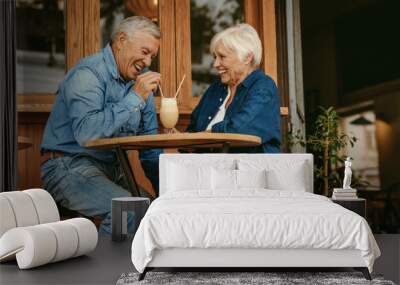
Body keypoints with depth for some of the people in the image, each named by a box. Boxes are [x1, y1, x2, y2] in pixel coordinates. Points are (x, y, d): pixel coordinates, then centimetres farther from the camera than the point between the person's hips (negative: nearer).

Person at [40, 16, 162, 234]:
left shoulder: (140, 79, 12)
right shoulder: (88, 74, -13)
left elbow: (148, 141, 16)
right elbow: (86, 133, -30)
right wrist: (134, 98, -24)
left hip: (112, 170, 8)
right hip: (70, 166, -7)